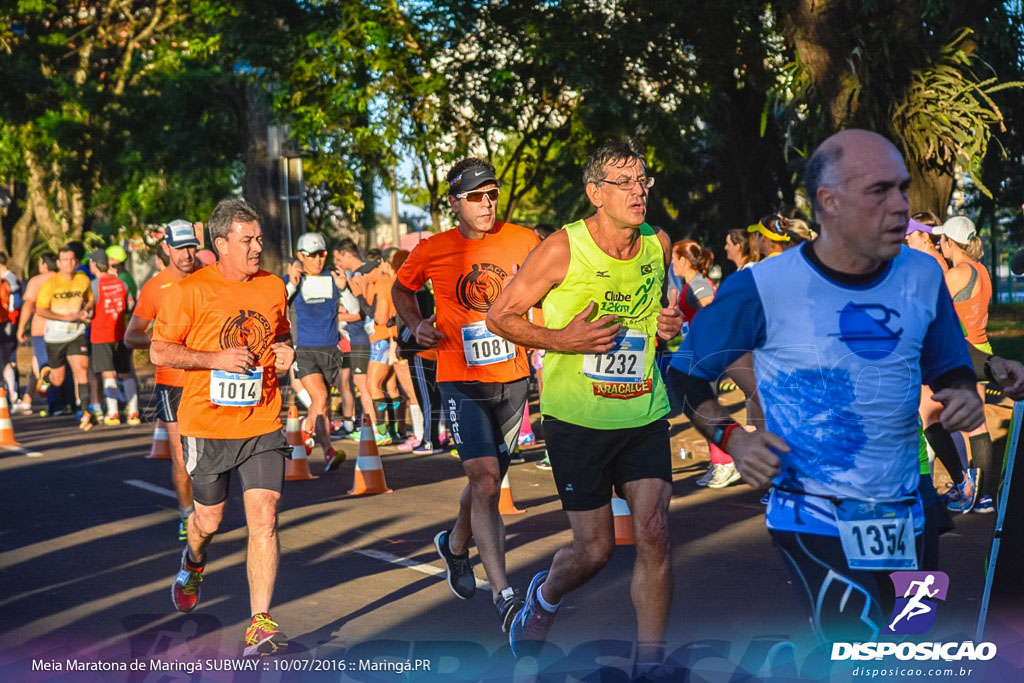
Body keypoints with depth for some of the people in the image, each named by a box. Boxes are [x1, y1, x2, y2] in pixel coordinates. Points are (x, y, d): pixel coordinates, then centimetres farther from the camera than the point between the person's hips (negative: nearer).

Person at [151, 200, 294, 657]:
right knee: (209, 519, 13)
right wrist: (217, 357, -18)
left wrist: (284, 352, 0)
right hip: (208, 425, -2)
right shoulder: (190, 290, -7)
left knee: (264, 519, -10)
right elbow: (159, 352, -6)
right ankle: (193, 561, 50)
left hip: (262, 424, 2)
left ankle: (260, 624, -5)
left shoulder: (274, 287, 6)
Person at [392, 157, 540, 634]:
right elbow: (401, 289, 16)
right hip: (462, 382, -3)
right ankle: (503, 595, -15)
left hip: (512, 379, 3)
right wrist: (416, 324, -2)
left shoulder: (522, 241, -1)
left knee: (488, 479, 16)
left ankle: (456, 544, 47)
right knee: (485, 479, -16)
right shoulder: (432, 251, -4)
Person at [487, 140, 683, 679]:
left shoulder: (659, 244, 2)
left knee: (654, 536, -5)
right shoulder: (563, 249, -13)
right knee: (596, 548, 3)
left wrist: (669, 327, -2)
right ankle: (544, 597, 38)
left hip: (644, 416, 4)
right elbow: (499, 316, -6)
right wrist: (561, 340, -20)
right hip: (577, 418, -4)